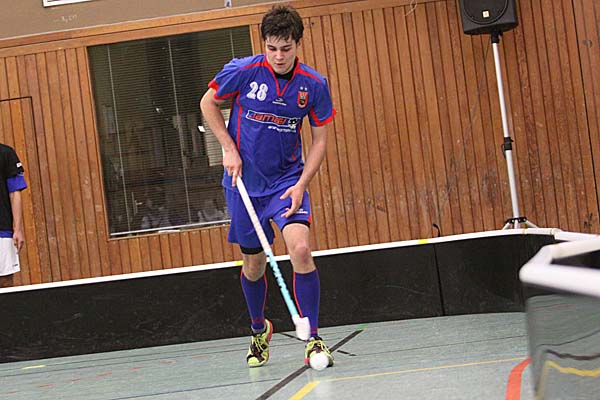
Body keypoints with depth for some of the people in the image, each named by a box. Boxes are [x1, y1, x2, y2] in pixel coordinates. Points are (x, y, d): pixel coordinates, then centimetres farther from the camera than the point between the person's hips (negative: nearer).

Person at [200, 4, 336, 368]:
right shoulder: (243, 71, -12)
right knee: (254, 264, 11)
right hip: (245, 181, 0)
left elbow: (320, 139, -1)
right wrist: (229, 149, -6)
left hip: (287, 179, 0)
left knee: (301, 249, -22)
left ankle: (313, 340, -12)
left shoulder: (314, 85, -9)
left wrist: (301, 184, -13)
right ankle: (260, 331, 38)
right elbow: (208, 104, 4)